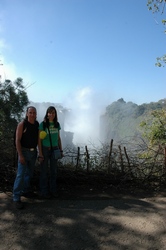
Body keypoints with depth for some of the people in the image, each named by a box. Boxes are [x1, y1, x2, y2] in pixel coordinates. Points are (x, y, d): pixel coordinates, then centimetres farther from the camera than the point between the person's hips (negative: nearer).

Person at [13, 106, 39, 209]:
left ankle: (26, 191, 34)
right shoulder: (22, 124, -15)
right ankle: (16, 198, -2)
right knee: (21, 174, -9)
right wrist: (20, 155, -21)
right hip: (24, 151, -6)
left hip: (33, 151, 6)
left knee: (30, 173, 16)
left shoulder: (37, 124, 1)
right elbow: (17, 140, -16)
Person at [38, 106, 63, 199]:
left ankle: (53, 190, 24)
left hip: (54, 149, 4)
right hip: (45, 149, -4)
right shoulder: (43, 124, -8)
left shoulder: (57, 124, 5)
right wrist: (40, 153, -13)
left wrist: (61, 151, 8)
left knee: (54, 171, 9)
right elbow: (39, 139, -8)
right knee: (44, 171, 3)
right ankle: (44, 192, 16)